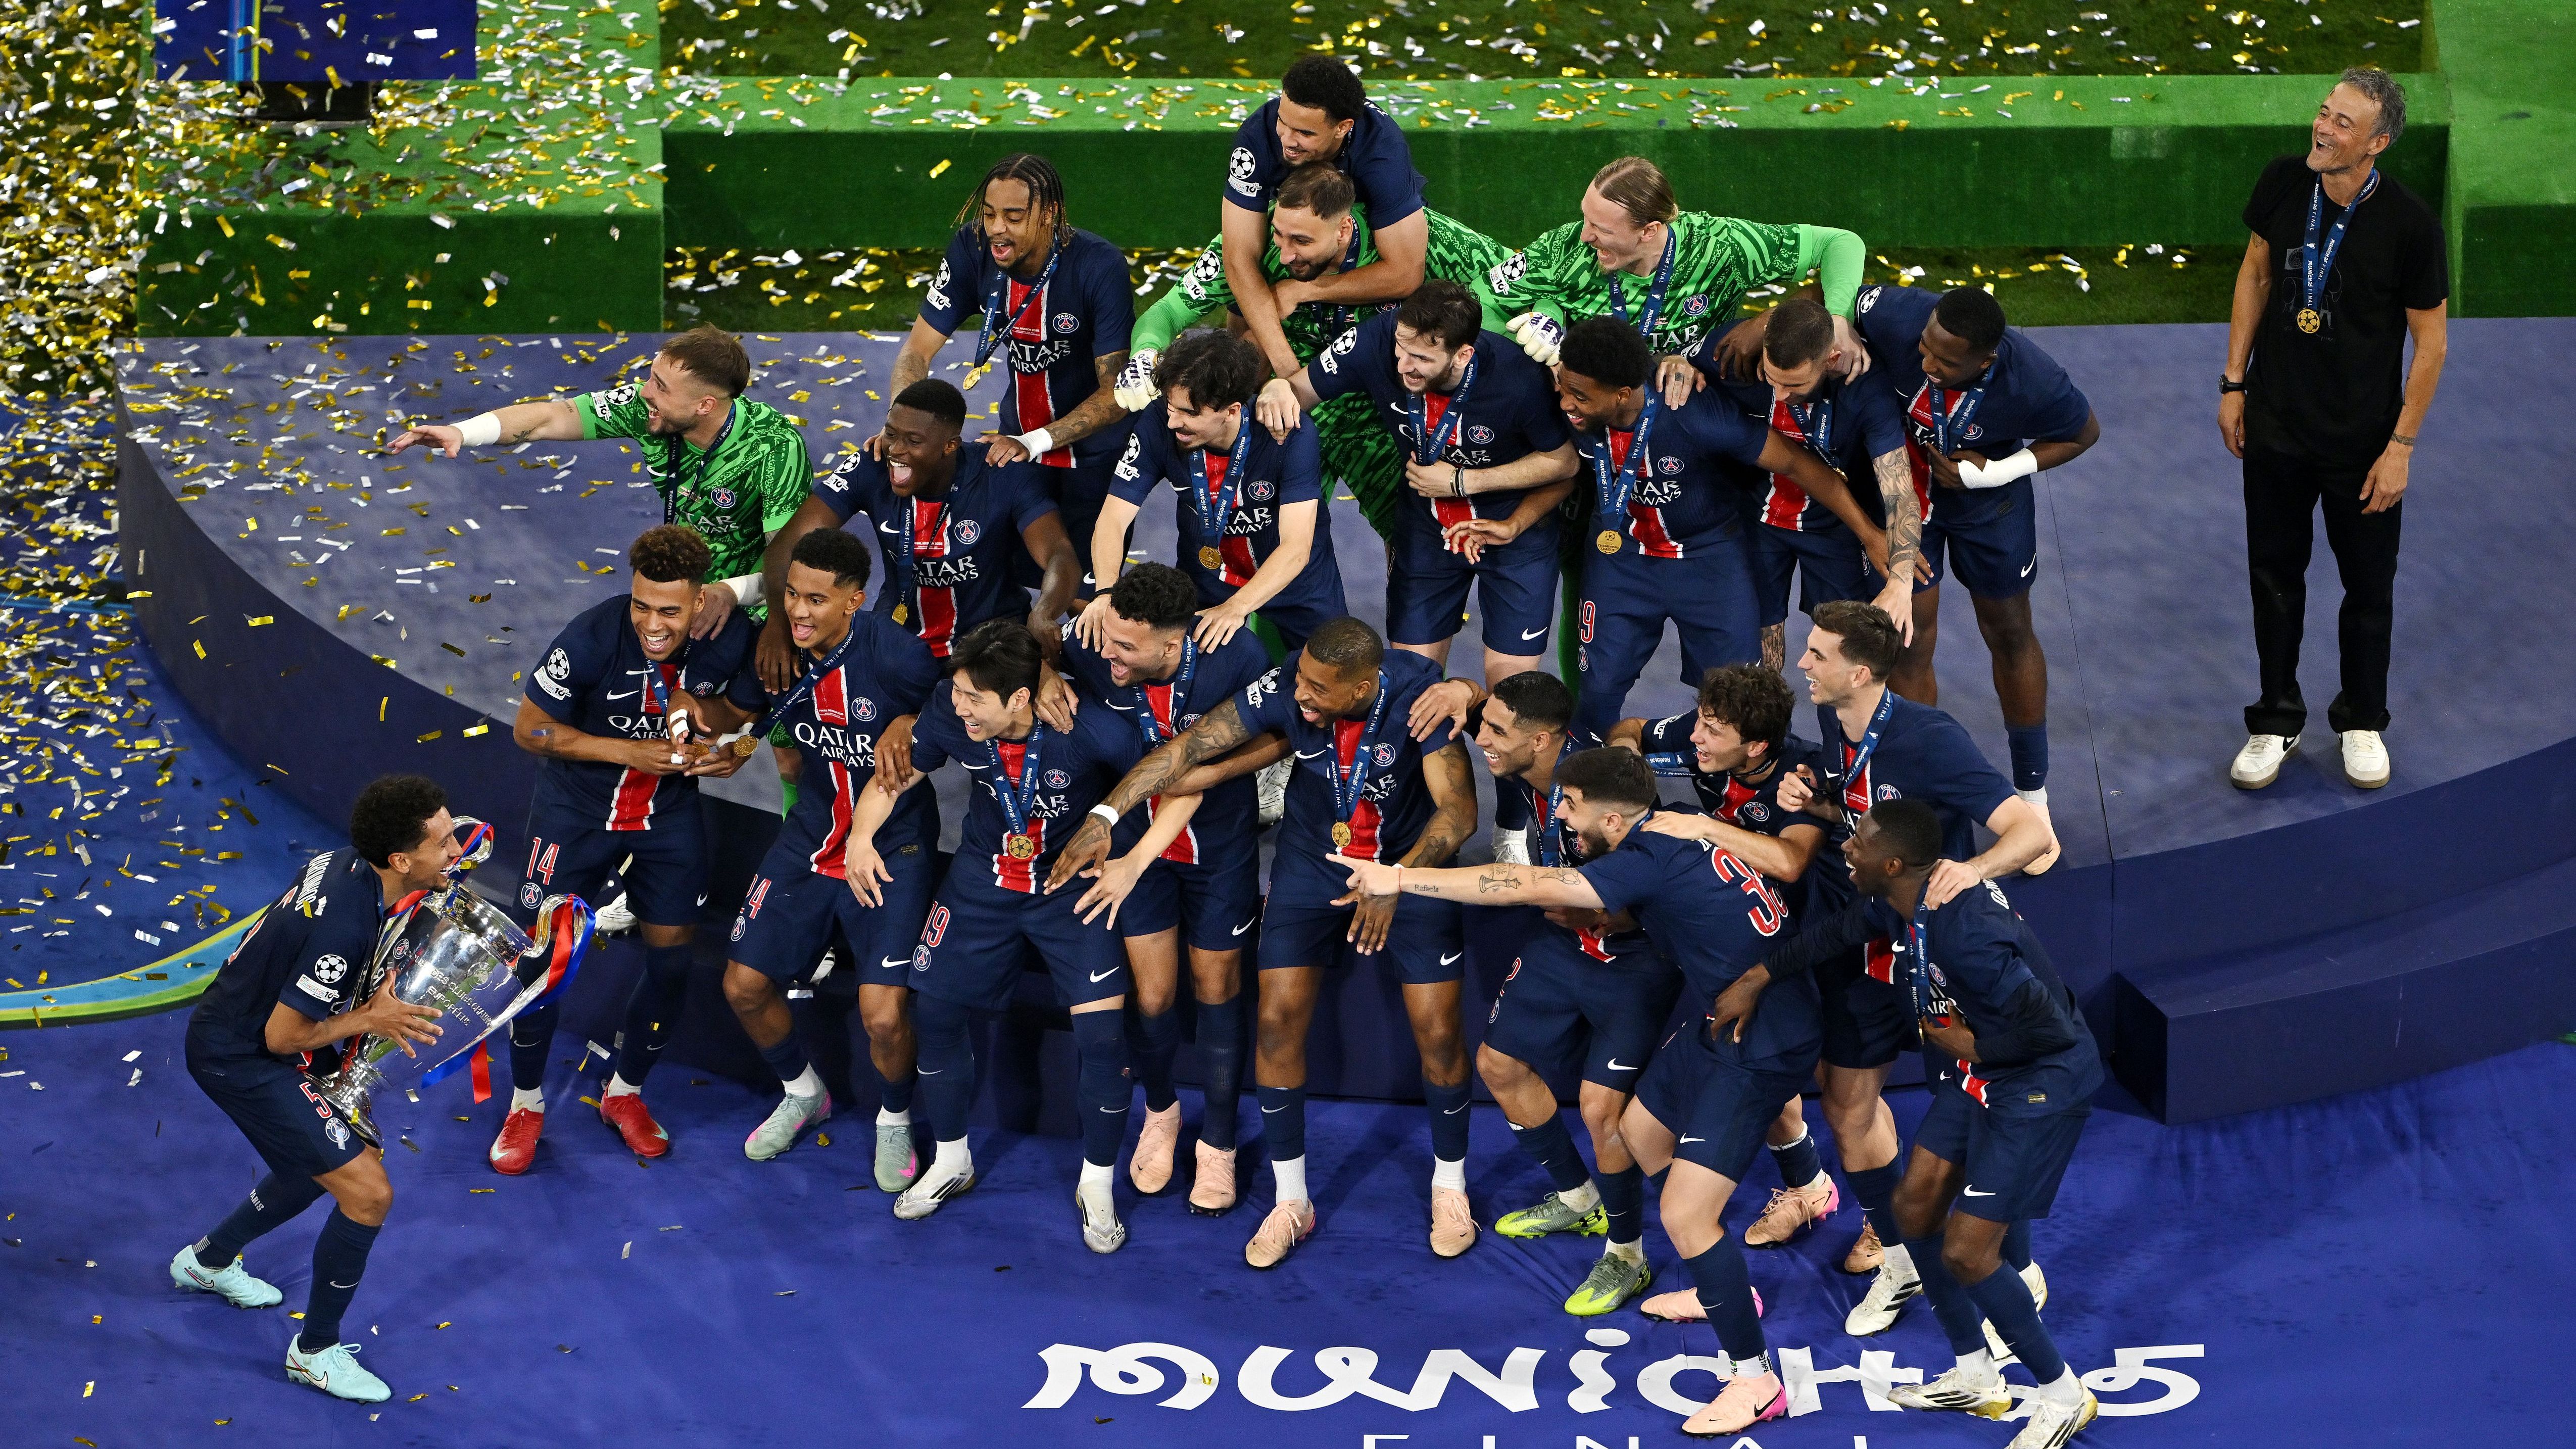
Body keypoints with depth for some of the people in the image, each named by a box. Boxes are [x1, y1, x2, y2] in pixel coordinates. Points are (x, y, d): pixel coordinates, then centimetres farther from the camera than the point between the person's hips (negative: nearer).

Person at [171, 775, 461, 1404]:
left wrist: (376, 1004, 0)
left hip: (250, 1020, 10)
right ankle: (316, 1351, 10)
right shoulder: (345, 925, -35)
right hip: (240, 1059, -10)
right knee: (368, 1193, -10)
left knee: (354, 1156, 27)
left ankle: (210, 1259, 48)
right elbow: (283, 1035, -27)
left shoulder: (349, 862, -7)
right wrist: (371, 1019, -18)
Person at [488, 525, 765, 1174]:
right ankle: (526, 1103, 19)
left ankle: (625, 1092, 30)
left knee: (673, 955, 6)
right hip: (576, 810, -3)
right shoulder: (595, 635, -29)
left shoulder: (732, 638, -19)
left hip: (670, 810, 3)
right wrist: (629, 751, -27)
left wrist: (698, 708, -24)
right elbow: (528, 728, -19)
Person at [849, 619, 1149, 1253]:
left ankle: (1097, 1186, 12)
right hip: (983, 881, 4)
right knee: (933, 1008, 7)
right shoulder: (949, 713, -21)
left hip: (1073, 884, -4)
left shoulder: (1091, 727, -32)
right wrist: (860, 836, -13)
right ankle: (951, 1160, 33)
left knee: (1102, 1032, -12)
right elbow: (898, 774, -1)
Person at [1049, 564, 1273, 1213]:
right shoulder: (1087, 649, -28)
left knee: (1217, 989, 12)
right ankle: (1160, 1111, 36)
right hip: (1135, 838, 1)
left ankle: (1218, 1142, 32)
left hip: (1218, 842, -1)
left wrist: (1138, 860, -35)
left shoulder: (1237, 661, -33)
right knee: (1152, 996, 4)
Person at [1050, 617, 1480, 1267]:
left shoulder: (1416, 696, -30)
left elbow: (1458, 811, -27)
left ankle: (1450, 1185, 21)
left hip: (1411, 863, -2)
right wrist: (1105, 817, -21)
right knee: (1278, 1019, -5)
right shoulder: (1284, 690, -25)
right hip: (1312, 862, 2)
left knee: (1438, 1031, -5)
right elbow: (1187, 749, -17)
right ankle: (1291, 1203, 12)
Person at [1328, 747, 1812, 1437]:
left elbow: (1525, 888, -27)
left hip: (1760, 1047, -10)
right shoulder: (1671, 836, 2)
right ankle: (1725, 1291, 41)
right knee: (1642, 1130, 26)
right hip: (1723, 1023, 10)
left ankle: (1755, 1380, 1)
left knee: (1685, 1215, -11)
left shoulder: (1651, 862, -25)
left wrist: (1399, 880, -25)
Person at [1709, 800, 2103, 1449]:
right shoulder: (1900, 904, -6)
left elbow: (2050, 1027, -33)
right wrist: (1756, 980, 13)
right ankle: (1975, 1377, 30)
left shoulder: (1964, 932, -36)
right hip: (1977, 1074, 10)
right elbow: (1836, 933, 17)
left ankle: (2063, 1395, 12)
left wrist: (1973, 1045, -18)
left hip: (2042, 1081, -10)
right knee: (1916, 1206, 14)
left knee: (1966, 1253, -7)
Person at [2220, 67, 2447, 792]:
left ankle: (2362, 720, 34)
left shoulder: (2410, 224, -21)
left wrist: (2401, 446, -11)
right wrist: (2234, 383, 6)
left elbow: (2430, 341, -12)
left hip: (2362, 440, -3)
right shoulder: (2283, 183, -11)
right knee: (2274, 576, 14)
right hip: (2276, 426, 3)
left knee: (2369, 588, 13)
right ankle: (2276, 722, 31)